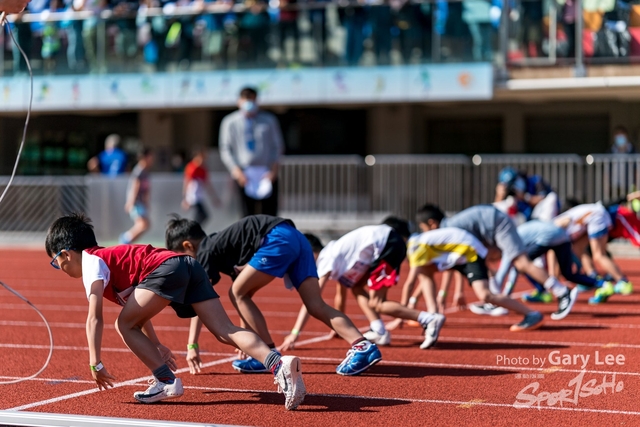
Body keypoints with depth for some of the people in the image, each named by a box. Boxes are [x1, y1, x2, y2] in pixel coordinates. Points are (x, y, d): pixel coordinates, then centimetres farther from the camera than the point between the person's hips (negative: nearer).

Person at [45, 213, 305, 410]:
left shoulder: (91, 263, 8)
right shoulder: (109, 260, 34)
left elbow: (94, 318, -5)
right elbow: (138, 306, 43)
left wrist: (95, 363, -5)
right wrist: (155, 345, 50)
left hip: (166, 268, -9)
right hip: (189, 265, 9)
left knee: (125, 325, 3)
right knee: (225, 331, -5)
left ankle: (166, 381, -1)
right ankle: (279, 364, -24)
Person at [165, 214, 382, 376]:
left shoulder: (206, 252, 6)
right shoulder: (219, 246, 31)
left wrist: (192, 346, 1)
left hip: (277, 240, -9)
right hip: (296, 238, 9)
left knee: (237, 293, 0)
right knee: (316, 306, 1)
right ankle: (362, 346, -15)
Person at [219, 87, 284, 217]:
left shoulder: (269, 120, 6)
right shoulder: (229, 122, 5)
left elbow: (278, 146, 8)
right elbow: (225, 150, 5)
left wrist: (274, 168, -6)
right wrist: (235, 170, -9)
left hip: (267, 175, 1)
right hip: (244, 176, -1)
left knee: (270, 213, -4)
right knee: (248, 214, -4)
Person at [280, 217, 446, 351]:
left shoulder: (327, 260, -6)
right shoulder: (334, 257, 21)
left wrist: (295, 333, -13)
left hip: (389, 244, -10)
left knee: (376, 304, -7)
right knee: (357, 287, 14)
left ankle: (430, 320, -12)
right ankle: (379, 332, 7)